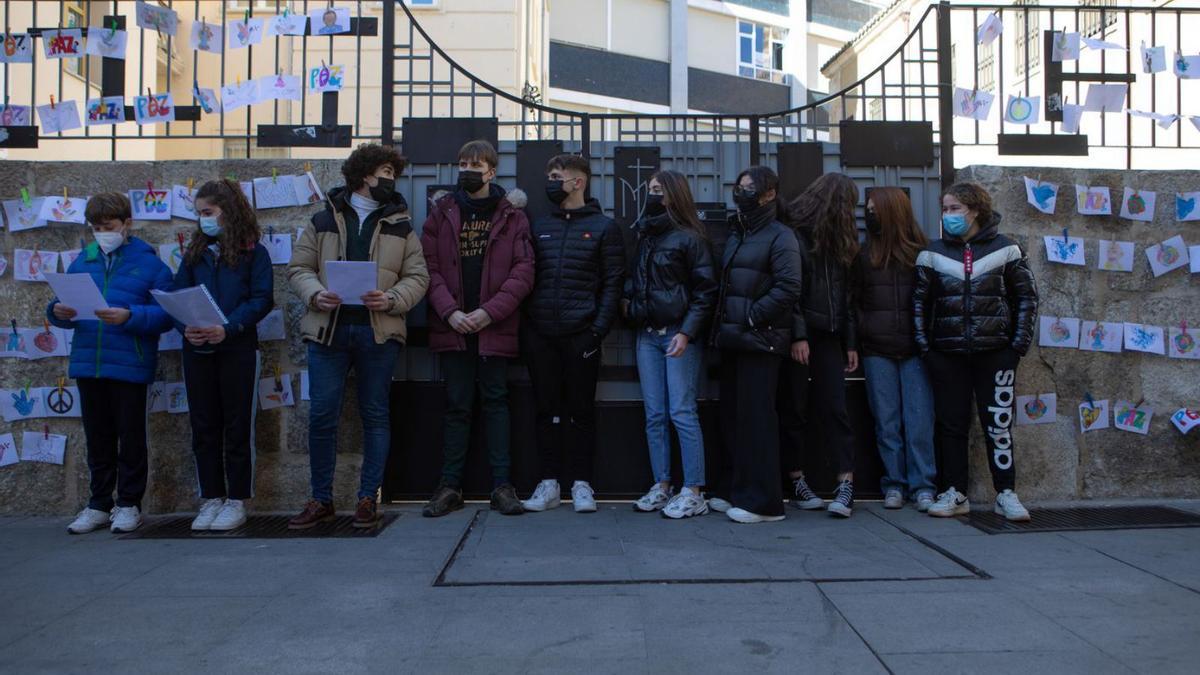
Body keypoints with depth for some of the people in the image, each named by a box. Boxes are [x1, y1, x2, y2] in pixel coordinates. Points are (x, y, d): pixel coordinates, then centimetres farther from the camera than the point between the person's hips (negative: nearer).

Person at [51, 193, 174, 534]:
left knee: (130, 437, 6)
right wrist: (58, 312, -8)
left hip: (129, 365, -4)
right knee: (98, 438, 14)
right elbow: (63, 306, 14)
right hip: (87, 363, 5)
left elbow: (165, 314, -11)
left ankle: (129, 504, 18)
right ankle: (99, 505, 25)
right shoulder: (82, 261, 11)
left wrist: (129, 316, -24)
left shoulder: (149, 262, -3)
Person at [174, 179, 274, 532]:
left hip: (237, 348, -4)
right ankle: (211, 499, 17)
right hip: (197, 350, 4)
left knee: (237, 427, 2)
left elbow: (263, 299, -8)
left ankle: (236, 501, 11)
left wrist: (228, 328, -20)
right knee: (204, 427, 8)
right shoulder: (195, 251, 13)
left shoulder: (253, 251, 0)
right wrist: (185, 326, -11)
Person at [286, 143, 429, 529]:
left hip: (379, 331, 0)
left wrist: (392, 299, -13)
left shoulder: (400, 225, 12)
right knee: (322, 415, 0)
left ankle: (368, 498, 14)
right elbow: (298, 268, 9)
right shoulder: (324, 220, 12)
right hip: (328, 329, 0)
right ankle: (321, 500, 14)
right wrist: (316, 294, -12)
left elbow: (417, 276, 6)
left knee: (375, 415, 5)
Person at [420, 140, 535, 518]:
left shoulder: (511, 215, 5)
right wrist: (449, 311, -11)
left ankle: (501, 485, 9)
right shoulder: (442, 213, 9)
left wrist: (490, 311, -13)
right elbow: (429, 267, 3)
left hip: (495, 326, -1)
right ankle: (450, 486, 12)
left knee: (495, 401, 4)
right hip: (452, 326, 1)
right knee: (457, 404, 5)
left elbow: (524, 271, -3)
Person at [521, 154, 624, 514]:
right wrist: (526, 324, 3)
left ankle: (581, 484, 11)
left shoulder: (603, 226, 4)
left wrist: (599, 329, -12)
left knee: (581, 410, 3)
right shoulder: (540, 226, 15)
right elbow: (527, 275, 14)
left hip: (581, 335, -3)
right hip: (540, 335, 4)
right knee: (547, 409, 7)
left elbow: (612, 283, -1)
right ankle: (549, 483, 15)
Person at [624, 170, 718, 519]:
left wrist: (687, 332, -16)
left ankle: (693, 492, -2)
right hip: (647, 334, 7)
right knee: (654, 415, 7)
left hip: (679, 334, -7)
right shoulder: (644, 235, 15)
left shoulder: (689, 238, -5)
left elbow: (705, 290, -8)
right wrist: (628, 299, 2)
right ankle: (661, 486, 14)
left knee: (682, 412, -8)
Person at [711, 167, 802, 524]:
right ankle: (734, 490, 21)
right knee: (732, 414, 11)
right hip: (733, 339, 8)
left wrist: (751, 316, -15)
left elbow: (788, 288, -16)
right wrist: (722, 325, 8)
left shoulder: (780, 236, -5)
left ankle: (763, 501, 1)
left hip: (760, 340, -8)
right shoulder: (736, 234, 19)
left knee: (756, 417, -6)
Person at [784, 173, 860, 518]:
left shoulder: (839, 240, 17)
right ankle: (797, 482, 10)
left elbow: (845, 293, 16)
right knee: (791, 407, 1)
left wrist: (850, 342, 12)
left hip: (828, 335, 6)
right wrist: (797, 335, -18)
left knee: (834, 408, 0)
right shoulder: (794, 233, -5)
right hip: (798, 336, -6)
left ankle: (846, 484, -2)